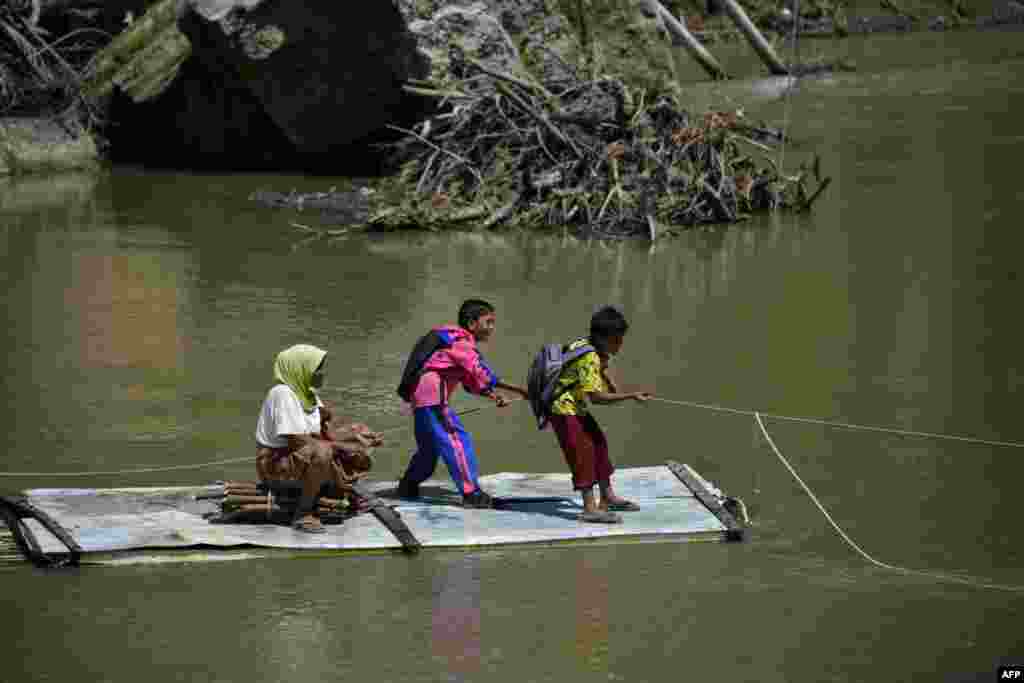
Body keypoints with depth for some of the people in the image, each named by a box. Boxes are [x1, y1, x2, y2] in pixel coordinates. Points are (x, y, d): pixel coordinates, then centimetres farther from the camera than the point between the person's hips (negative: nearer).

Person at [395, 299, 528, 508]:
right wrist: (518, 390, -23)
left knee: (429, 447, 22)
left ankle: (408, 485, 36)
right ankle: (471, 493, -17)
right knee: (458, 440, -13)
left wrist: (494, 396, 2)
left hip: (419, 398, 10)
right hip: (433, 397, -10)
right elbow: (481, 373, -21)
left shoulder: (460, 342, 19)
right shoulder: (460, 341, -11)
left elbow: (471, 381, 18)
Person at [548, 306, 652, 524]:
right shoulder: (588, 357, -29)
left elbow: (602, 366, 27)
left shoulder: (599, 350, 1)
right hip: (564, 409, -10)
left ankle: (607, 497, 26)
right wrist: (631, 396, -33)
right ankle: (590, 508, -16)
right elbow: (596, 397, -33)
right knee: (583, 452, -15)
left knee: (599, 445, 14)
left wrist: (610, 383, 8)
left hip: (578, 408, 10)